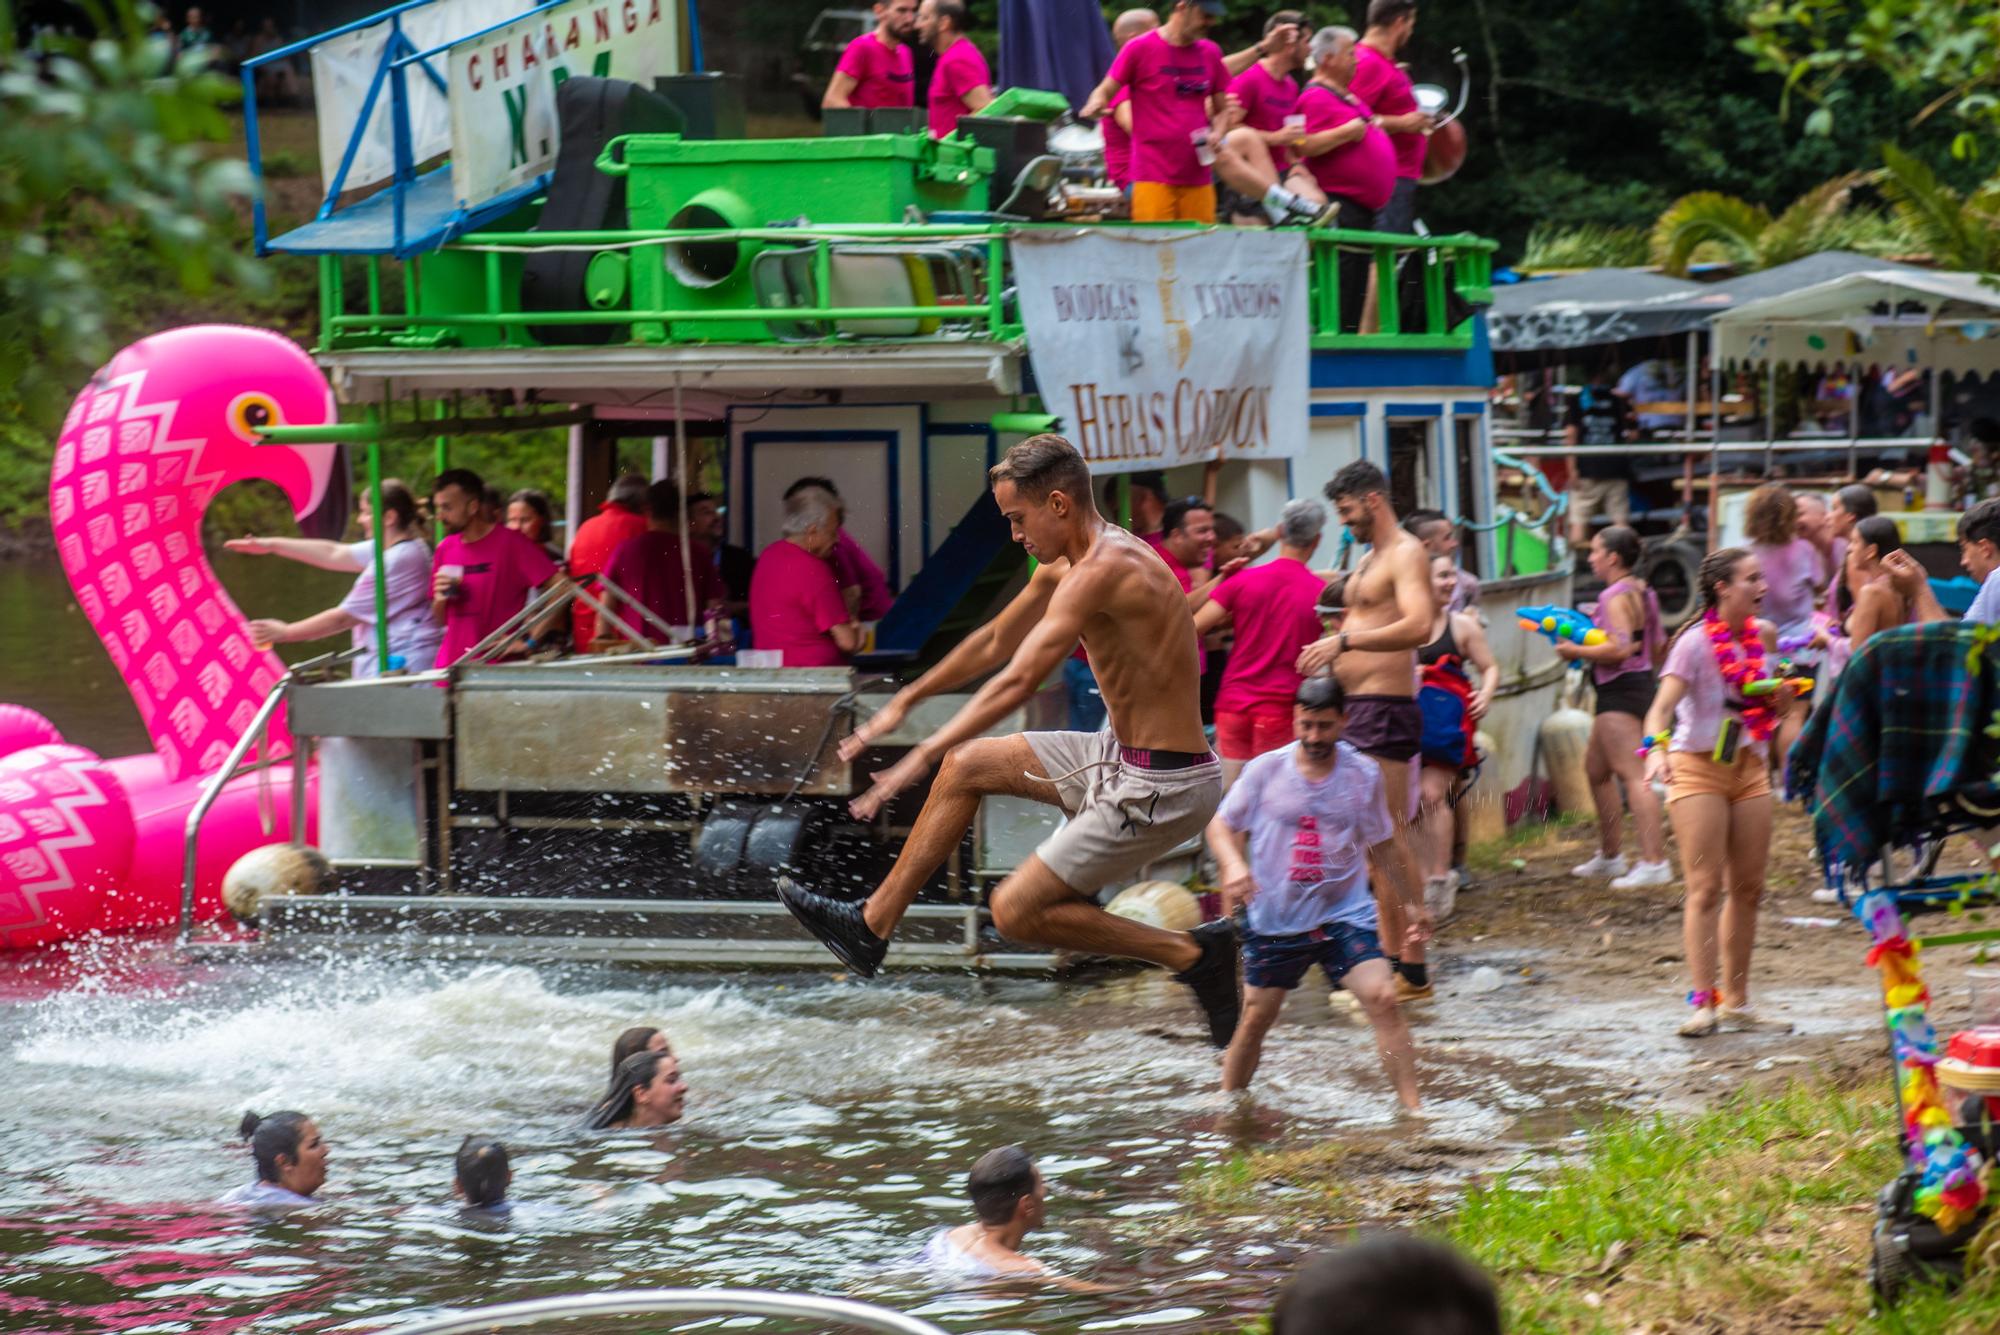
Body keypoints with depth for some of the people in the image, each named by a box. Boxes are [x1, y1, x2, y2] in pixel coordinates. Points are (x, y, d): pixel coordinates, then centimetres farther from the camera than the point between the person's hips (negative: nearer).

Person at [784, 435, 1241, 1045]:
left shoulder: (1102, 571, -23)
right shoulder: (1064, 567, 8)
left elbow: (1018, 681, -29)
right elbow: (996, 643, 23)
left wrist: (924, 755, -28)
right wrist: (905, 700, 29)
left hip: (1162, 788, -10)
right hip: (1124, 758, 10)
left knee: (1016, 911, -6)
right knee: (967, 765, 17)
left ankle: (1193, 954, -2)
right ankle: (871, 926, 25)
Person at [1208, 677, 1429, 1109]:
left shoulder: (1364, 775, -1)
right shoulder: (1266, 770, -5)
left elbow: (1379, 846, 13)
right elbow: (1220, 825, 3)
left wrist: (1412, 901, 20)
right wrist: (1234, 863, -18)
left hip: (1345, 915, 0)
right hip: (1275, 918, 0)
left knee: (1382, 998, -17)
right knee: (1256, 1018, 8)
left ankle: (1411, 1107, -14)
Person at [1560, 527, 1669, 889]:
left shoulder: (1616, 597, -15)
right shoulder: (1642, 592, 15)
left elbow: (1619, 648, -26)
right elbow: (1657, 649, 21)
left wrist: (1576, 652, -15)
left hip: (1620, 689, -11)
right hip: (1641, 683, 11)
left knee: (1633, 775, -15)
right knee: (1596, 769, 20)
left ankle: (1654, 862, -22)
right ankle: (1610, 857, 28)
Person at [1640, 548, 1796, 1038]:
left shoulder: (1761, 635, 5)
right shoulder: (1697, 641, -14)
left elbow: (1776, 708, 18)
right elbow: (1662, 706, -24)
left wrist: (1785, 691, -5)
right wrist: (1656, 747, -42)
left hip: (1750, 768, 6)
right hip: (1698, 766, -6)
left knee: (1748, 888, 8)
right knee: (1706, 887, -10)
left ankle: (1736, 1000, 16)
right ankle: (1703, 1001, -12)